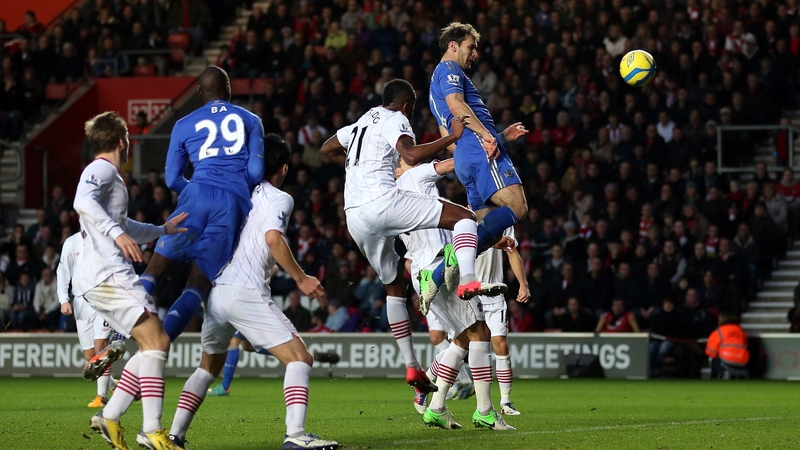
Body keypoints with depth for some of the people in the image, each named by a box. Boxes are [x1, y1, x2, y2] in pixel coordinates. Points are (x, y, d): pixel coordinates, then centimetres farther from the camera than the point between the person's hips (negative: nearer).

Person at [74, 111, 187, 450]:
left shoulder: (108, 174, 29)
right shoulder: (101, 169, -4)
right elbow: (83, 202, -25)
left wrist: (162, 230, 50)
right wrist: (118, 233, -33)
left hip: (103, 277, 11)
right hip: (106, 273, -11)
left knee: (152, 346, 10)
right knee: (156, 340, -16)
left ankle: (109, 418, 4)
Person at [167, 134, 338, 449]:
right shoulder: (279, 198, 2)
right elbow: (272, 237, -15)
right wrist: (301, 279, -10)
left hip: (215, 290, 7)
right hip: (246, 293, -7)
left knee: (209, 367, 25)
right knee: (299, 358, -5)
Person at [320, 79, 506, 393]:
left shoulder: (363, 121, 27)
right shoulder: (395, 120, 3)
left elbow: (327, 150, 42)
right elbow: (412, 156, -17)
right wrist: (452, 137, -12)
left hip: (355, 219, 8)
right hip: (382, 200, -8)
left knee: (394, 286, 19)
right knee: (465, 217, -8)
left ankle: (411, 366, 16)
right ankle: (467, 281, -35)